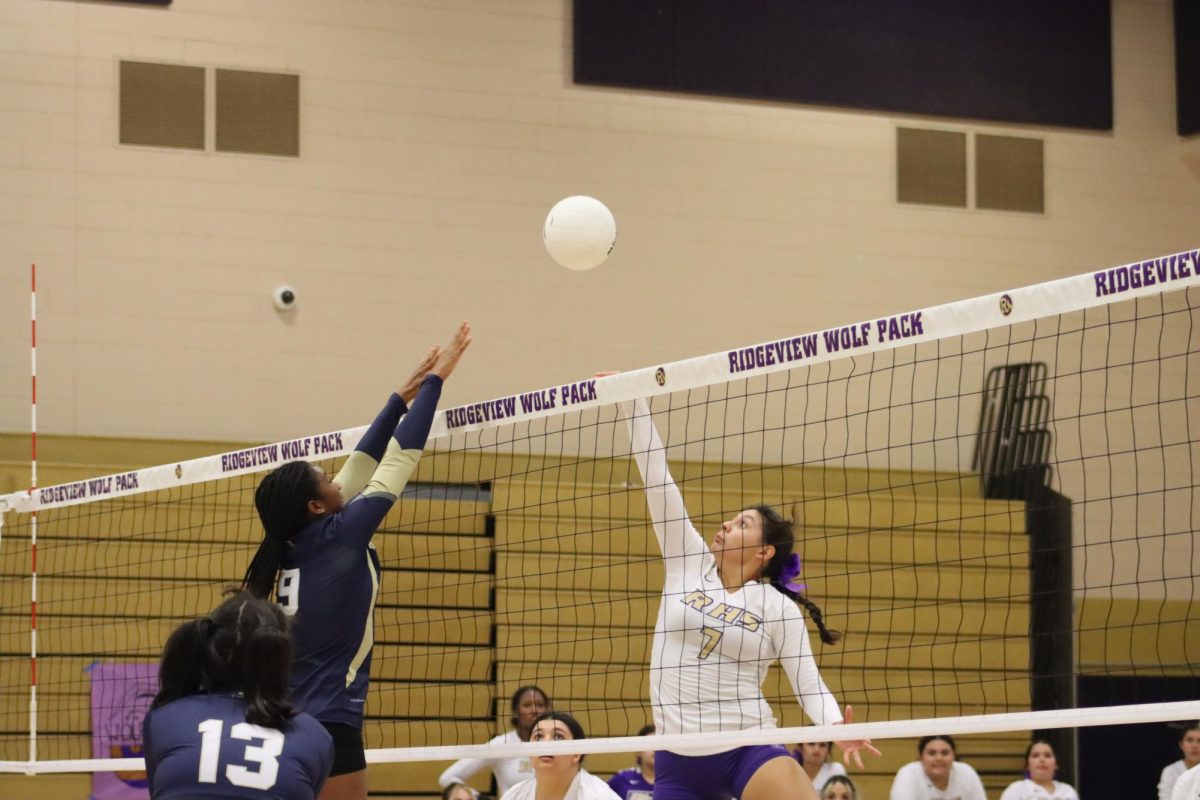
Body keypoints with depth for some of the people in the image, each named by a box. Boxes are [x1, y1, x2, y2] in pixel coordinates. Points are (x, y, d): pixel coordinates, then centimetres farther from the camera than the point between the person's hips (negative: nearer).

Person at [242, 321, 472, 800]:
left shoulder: (297, 546, 10)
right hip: (330, 729, -8)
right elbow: (401, 458, -3)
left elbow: (360, 466, 19)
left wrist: (402, 398, 24)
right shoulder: (336, 539, -9)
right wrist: (435, 380, 5)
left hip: (289, 725, 8)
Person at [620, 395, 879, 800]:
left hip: (749, 750, -3)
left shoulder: (779, 608, 1)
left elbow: (809, 685, -2)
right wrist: (631, 402, 0)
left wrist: (838, 727, -23)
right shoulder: (688, 564, 7)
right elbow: (656, 476, 4)